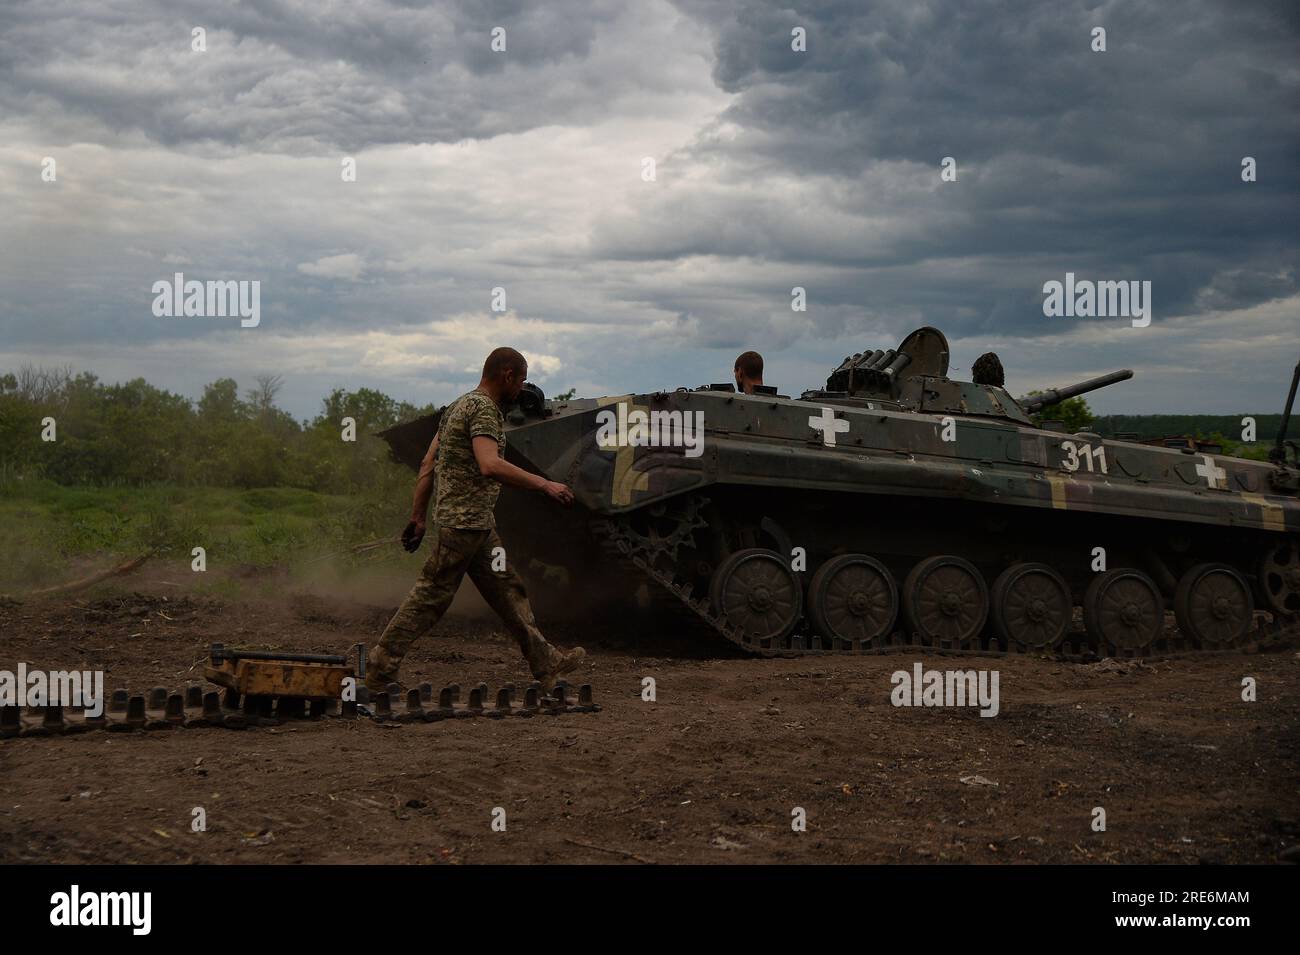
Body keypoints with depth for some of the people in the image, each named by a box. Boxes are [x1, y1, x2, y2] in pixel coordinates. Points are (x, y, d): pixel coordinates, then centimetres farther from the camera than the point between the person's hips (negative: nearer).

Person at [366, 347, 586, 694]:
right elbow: (490, 466, -30)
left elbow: (427, 466, 17)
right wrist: (543, 484, -24)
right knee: (430, 597, -3)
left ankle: (544, 662, 17)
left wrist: (418, 517, 18)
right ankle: (381, 669, 3)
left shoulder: (458, 406, 16)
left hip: (477, 523, 10)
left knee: (507, 589, 12)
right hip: (464, 522, -10)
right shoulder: (483, 408, -14)